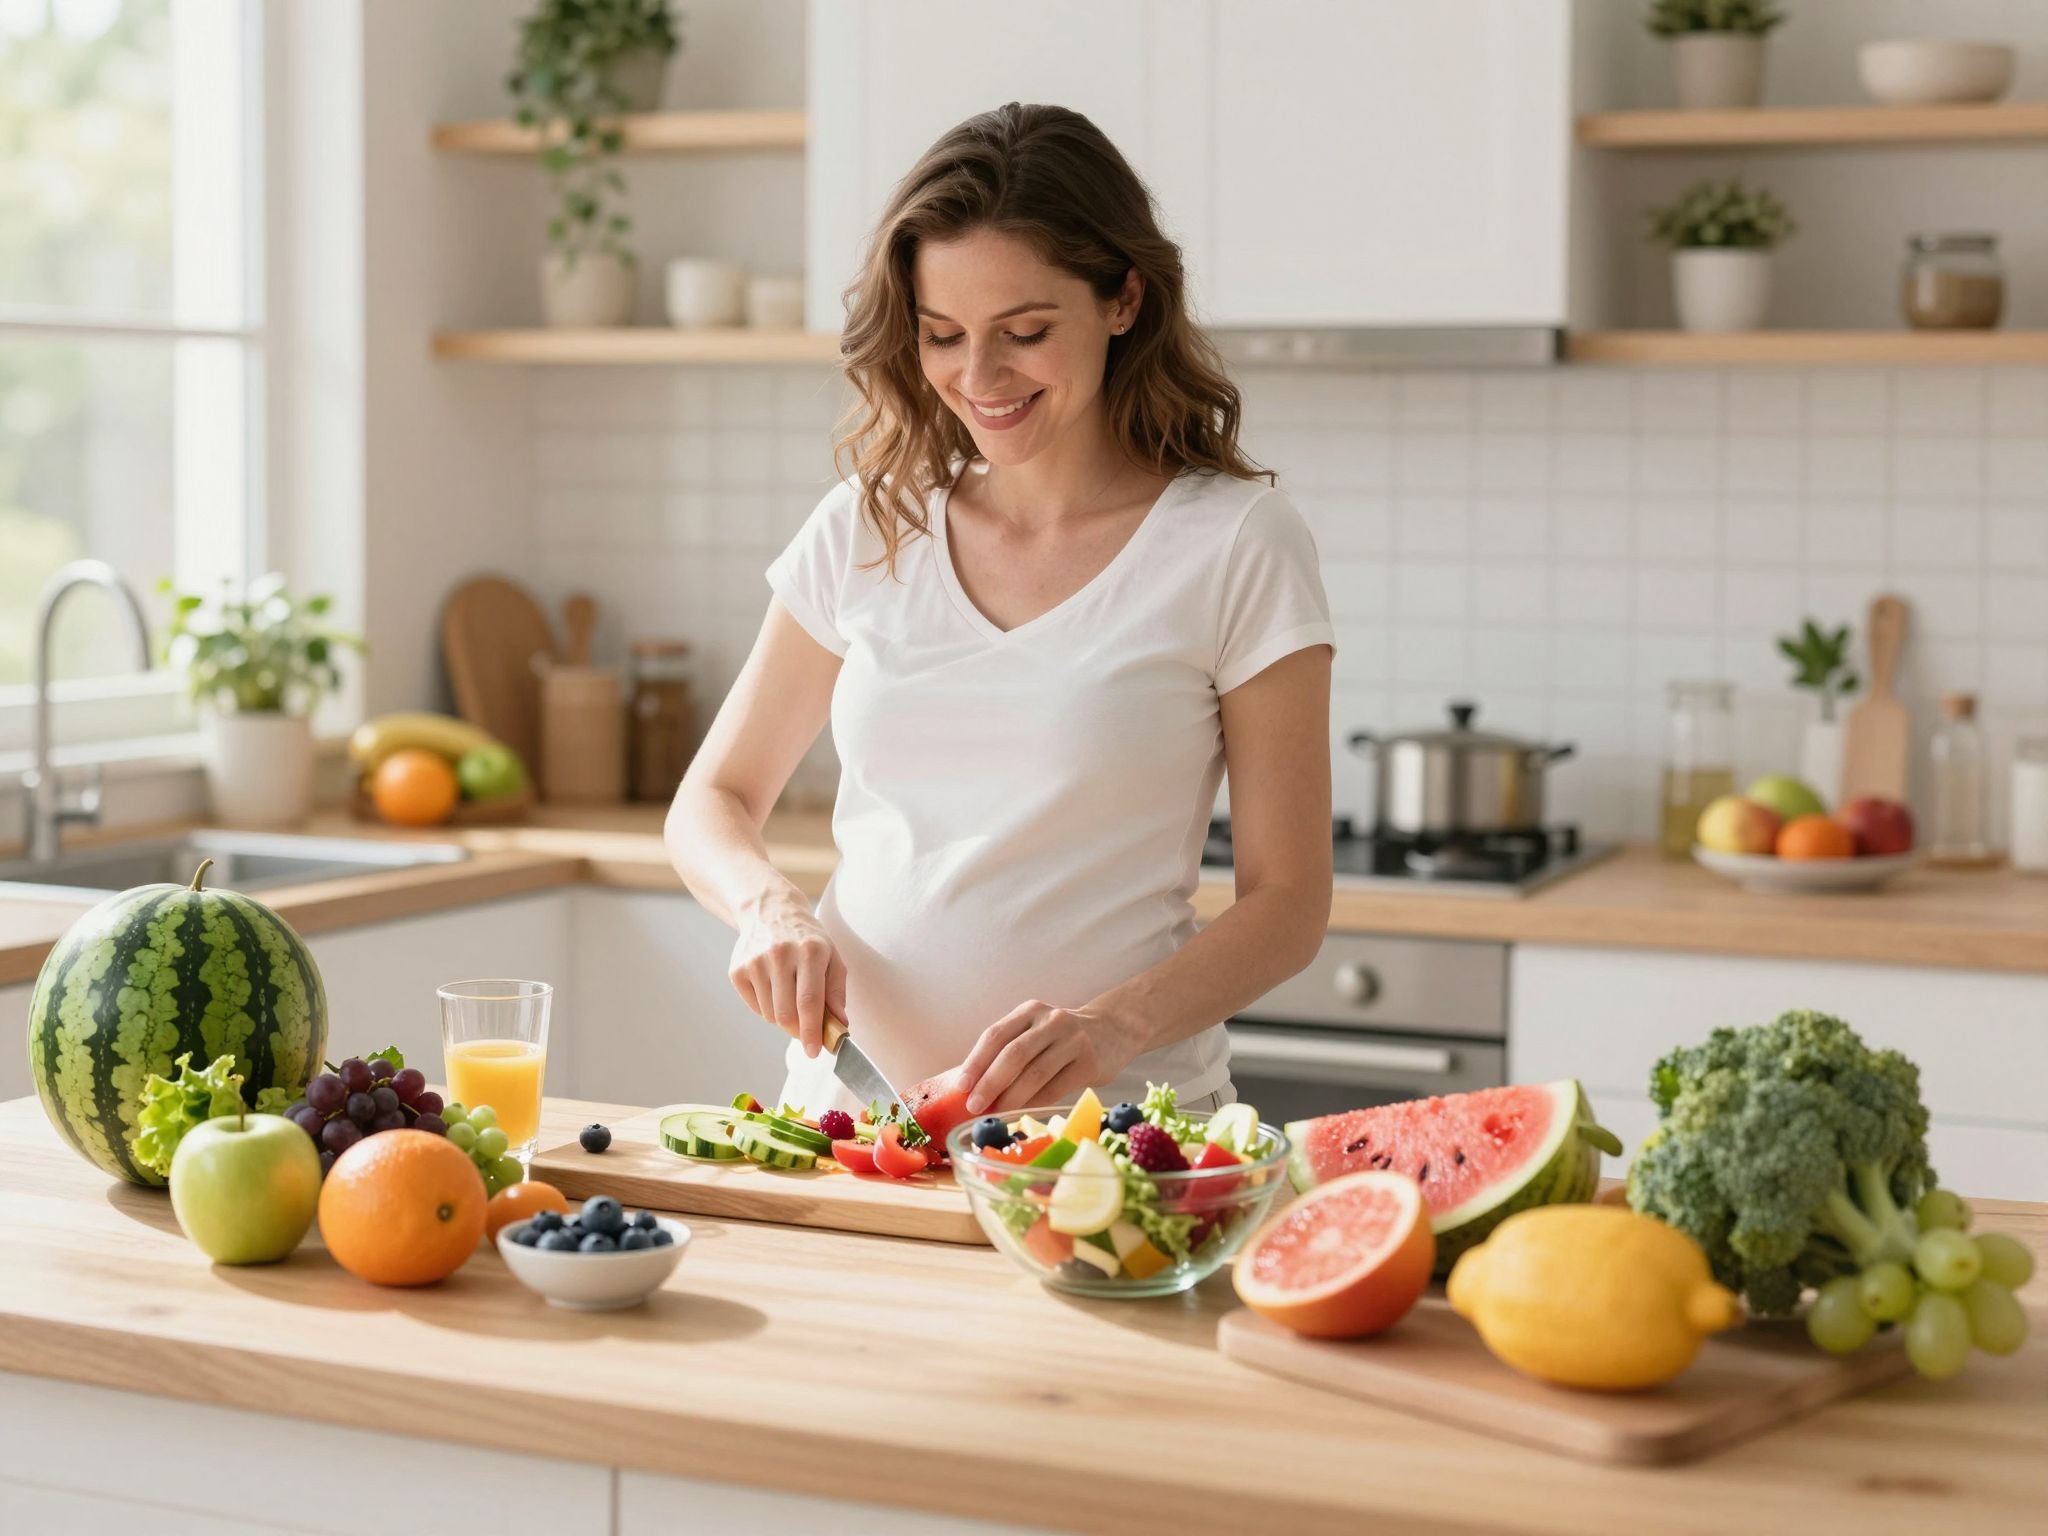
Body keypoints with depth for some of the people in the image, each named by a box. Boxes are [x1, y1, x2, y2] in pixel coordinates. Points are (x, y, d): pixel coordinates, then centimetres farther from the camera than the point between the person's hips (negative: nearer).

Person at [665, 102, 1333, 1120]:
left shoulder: (1238, 546, -1)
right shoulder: (867, 532, 10)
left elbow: (1287, 903, 0)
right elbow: (712, 803, 18)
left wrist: (1114, 1027, -18)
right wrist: (769, 905, -4)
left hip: (1109, 1122, -3)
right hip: (849, 1103, 3)